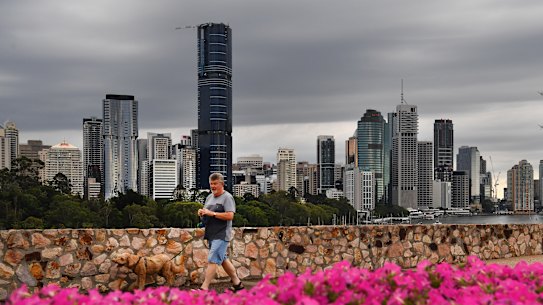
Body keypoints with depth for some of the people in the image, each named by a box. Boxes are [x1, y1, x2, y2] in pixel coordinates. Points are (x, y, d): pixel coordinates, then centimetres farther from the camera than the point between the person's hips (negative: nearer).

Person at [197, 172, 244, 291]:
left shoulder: (227, 197, -8)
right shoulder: (209, 197, 17)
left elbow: (230, 215, -19)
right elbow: (206, 214, 26)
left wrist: (212, 213, -20)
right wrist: (202, 213, 1)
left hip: (221, 235, -9)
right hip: (211, 235, 9)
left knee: (212, 260, -13)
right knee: (223, 259, 15)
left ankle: (204, 287, -15)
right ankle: (237, 283, 26)